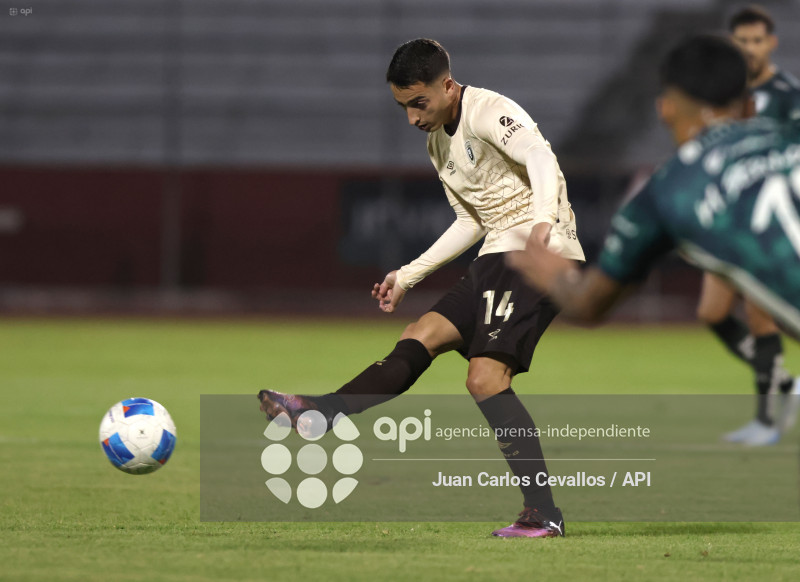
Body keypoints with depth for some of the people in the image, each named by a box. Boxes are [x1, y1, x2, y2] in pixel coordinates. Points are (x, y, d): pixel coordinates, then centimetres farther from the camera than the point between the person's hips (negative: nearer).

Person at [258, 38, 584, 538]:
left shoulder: (489, 112, -11)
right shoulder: (439, 143, 18)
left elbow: (541, 156, -29)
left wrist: (544, 220, -47)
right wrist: (409, 275, 27)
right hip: (498, 256, 9)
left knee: (485, 376, -19)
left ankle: (544, 514, -17)